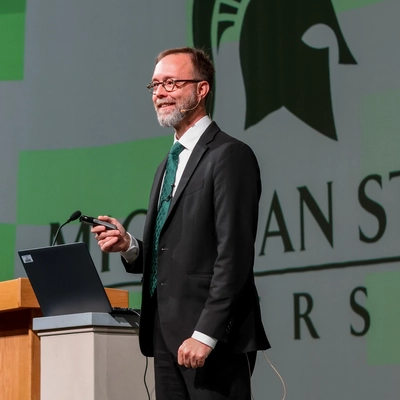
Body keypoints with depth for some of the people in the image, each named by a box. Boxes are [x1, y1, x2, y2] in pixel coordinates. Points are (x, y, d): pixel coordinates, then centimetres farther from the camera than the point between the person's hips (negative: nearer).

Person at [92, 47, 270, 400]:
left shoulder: (230, 156, -7)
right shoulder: (168, 167, 21)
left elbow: (234, 255, -15)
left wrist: (204, 335, -20)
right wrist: (130, 247, 1)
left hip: (214, 342, -8)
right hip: (167, 337, 8)